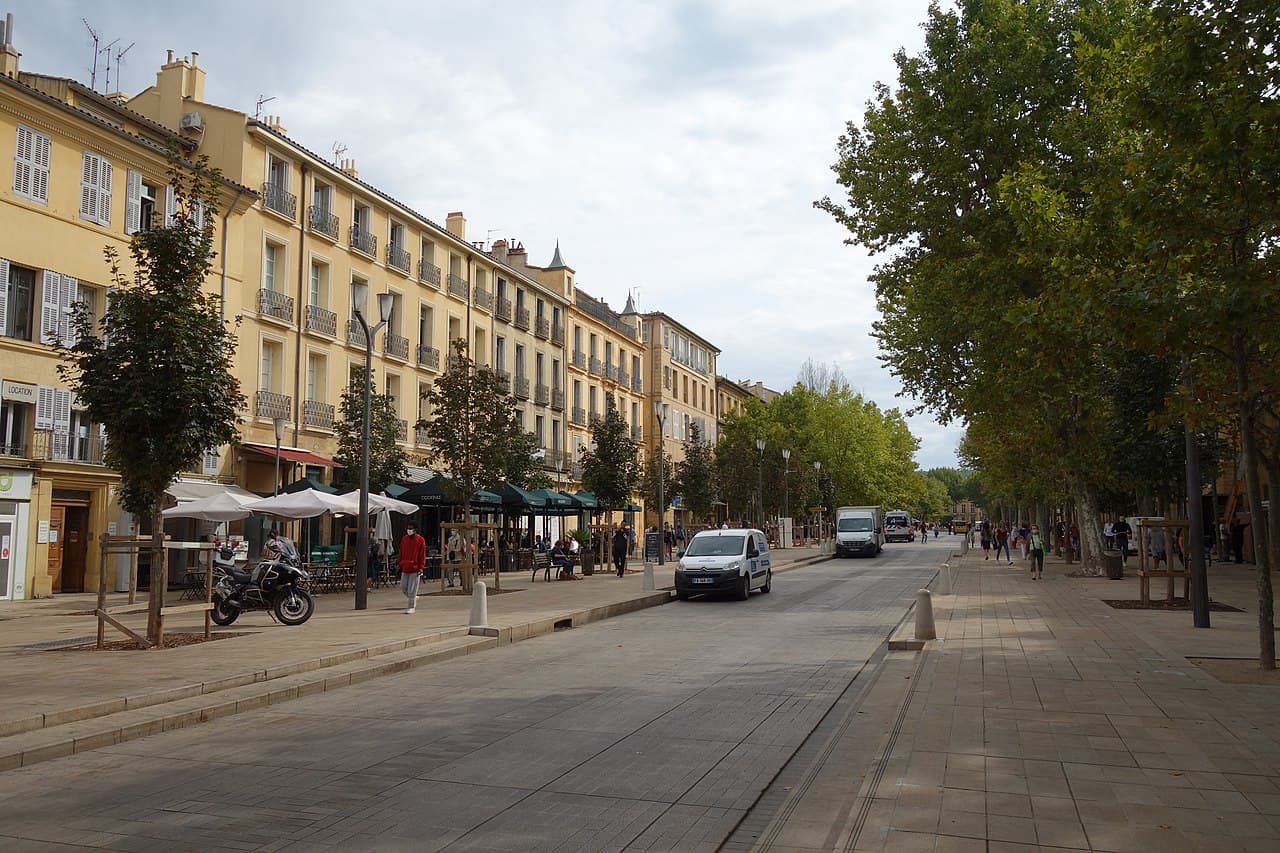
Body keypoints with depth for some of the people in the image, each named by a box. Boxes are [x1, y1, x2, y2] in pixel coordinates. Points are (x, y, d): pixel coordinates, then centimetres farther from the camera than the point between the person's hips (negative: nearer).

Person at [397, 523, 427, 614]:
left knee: (412, 589, -4)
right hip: (405, 568, 5)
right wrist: (399, 564, 10)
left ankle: (411, 607, 5)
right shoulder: (404, 539, 10)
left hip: (415, 569, -5)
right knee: (403, 587, 8)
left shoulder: (420, 540, -5)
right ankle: (413, 598, 31)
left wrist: (421, 567, -12)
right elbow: (401, 553, 15)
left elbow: (422, 555, -6)